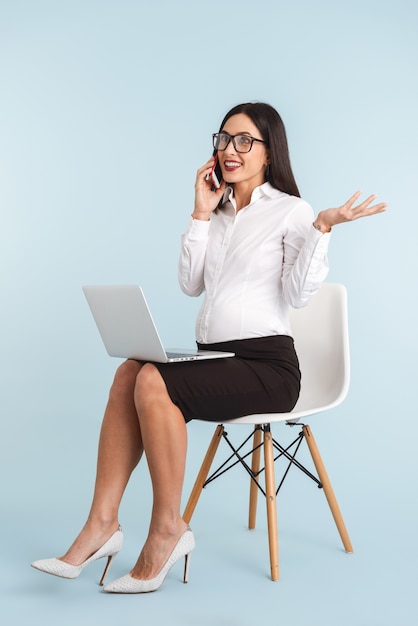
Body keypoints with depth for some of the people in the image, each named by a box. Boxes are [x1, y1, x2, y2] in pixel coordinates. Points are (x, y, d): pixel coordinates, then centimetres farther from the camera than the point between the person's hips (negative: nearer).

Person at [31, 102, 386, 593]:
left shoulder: (290, 211, 1)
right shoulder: (218, 211, 20)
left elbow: (298, 293, -8)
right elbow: (190, 285, 12)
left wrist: (321, 228, -20)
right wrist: (200, 214, 7)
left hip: (267, 365, -6)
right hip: (212, 358, 6)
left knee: (154, 382, -29)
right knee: (130, 374, -23)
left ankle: (167, 529, -17)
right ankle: (102, 524, -26)